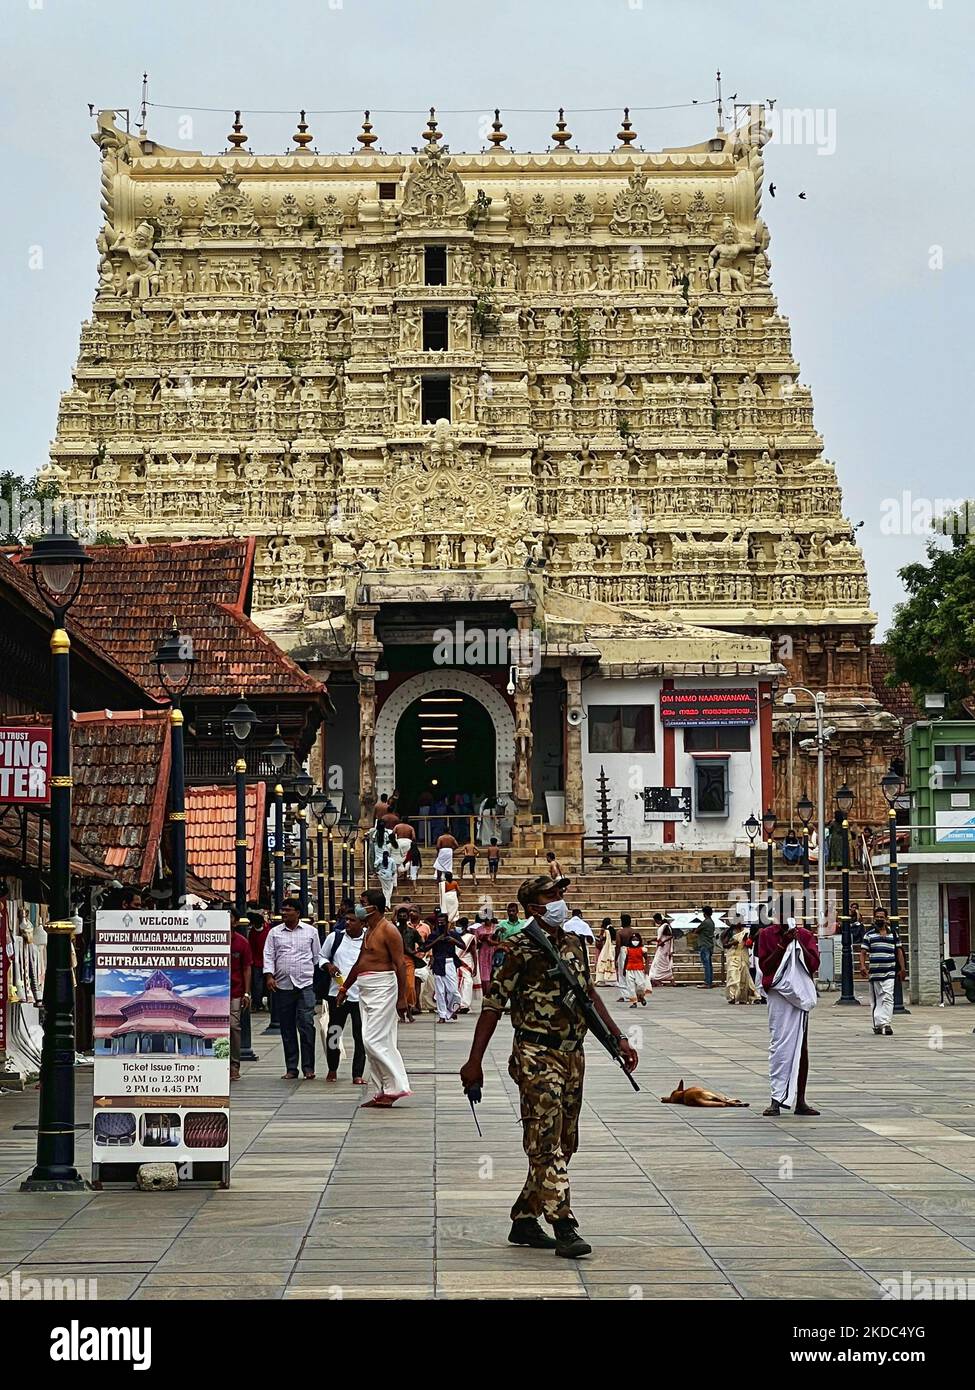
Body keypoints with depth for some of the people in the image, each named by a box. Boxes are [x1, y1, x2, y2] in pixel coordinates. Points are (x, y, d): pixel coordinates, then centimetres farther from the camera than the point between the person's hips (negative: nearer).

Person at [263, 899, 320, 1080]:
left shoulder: (310, 931, 8)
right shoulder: (274, 932, 10)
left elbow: (317, 956, 14)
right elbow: (268, 956, 7)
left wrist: (320, 980, 13)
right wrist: (269, 976, -7)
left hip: (305, 985, -2)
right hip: (282, 986, 2)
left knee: (306, 1025, -10)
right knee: (287, 1029, 5)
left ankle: (308, 1067, -4)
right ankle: (291, 1069, 10)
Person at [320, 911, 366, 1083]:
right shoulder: (335, 937, 3)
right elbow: (321, 957, 15)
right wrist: (328, 966, -6)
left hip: (361, 996, -2)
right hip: (337, 994, 2)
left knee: (360, 1036, 0)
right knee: (333, 1033, 9)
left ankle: (358, 1074, 8)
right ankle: (332, 1069, 27)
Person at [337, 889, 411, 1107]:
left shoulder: (388, 931, -12)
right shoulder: (369, 931, 17)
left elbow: (400, 964, -16)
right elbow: (360, 962, 27)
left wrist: (402, 997, -21)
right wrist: (345, 988, 31)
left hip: (382, 989, -10)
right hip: (366, 991, 10)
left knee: (374, 1041, -14)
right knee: (381, 1043, 8)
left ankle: (397, 1087, -10)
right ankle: (385, 1091, 10)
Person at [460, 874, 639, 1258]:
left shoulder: (574, 944, 10)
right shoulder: (521, 950, -11)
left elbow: (589, 993, 22)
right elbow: (493, 1004, -10)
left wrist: (618, 1038, 19)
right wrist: (474, 1062, -12)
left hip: (572, 1057, 8)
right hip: (537, 1058, -8)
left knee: (564, 1144, 11)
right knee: (546, 1144, -10)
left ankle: (524, 1221, 21)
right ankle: (565, 1228, -13)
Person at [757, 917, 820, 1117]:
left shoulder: (805, 935, 9)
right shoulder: (767, 935, 4)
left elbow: (814, 964, -1)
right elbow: (764, 965, -4)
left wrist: (798, 942, -10)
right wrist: (782, 944, -12)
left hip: (800, 994, 3)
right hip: (778, 994, -3)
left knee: (801, 1047, 6)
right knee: (778, 1046, -8)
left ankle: (800, 1101, 11)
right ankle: (777, 1099, -8)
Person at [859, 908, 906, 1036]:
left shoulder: (893, 934, 13)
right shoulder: (869, 935, 8)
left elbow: (899, 952, 16)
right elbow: (863, 952, 4)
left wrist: (902, 969, 11)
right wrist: (862, 966, -13)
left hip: (889, 972, 0)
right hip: (874, 973, 0)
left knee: (888, 998, -13)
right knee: (876, 1000, 5)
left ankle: (886, 1023, -18)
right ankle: (878, 1023, 11)